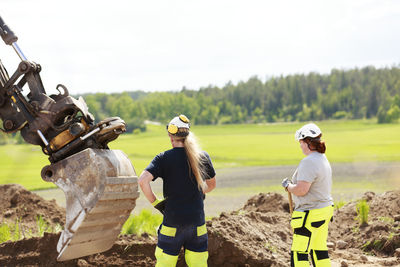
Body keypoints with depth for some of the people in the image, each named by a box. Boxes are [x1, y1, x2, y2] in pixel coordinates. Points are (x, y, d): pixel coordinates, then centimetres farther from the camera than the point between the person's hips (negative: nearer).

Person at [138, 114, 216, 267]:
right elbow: (211, 184, 17)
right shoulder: (203, 157, 2)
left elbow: (143, 180, -19)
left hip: (172, 221, -3)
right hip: (197, 222, 3)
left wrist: (155, 202, -7)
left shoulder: (164, 158, -7)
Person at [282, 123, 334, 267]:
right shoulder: (323, 158, 12)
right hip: (325, 208, 10)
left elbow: (301, 190, -25)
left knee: (298, 253, -7)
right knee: (319, 250, 18)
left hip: (311, 214, -10)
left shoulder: (309, 162, -20)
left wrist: (287, 186, -6)